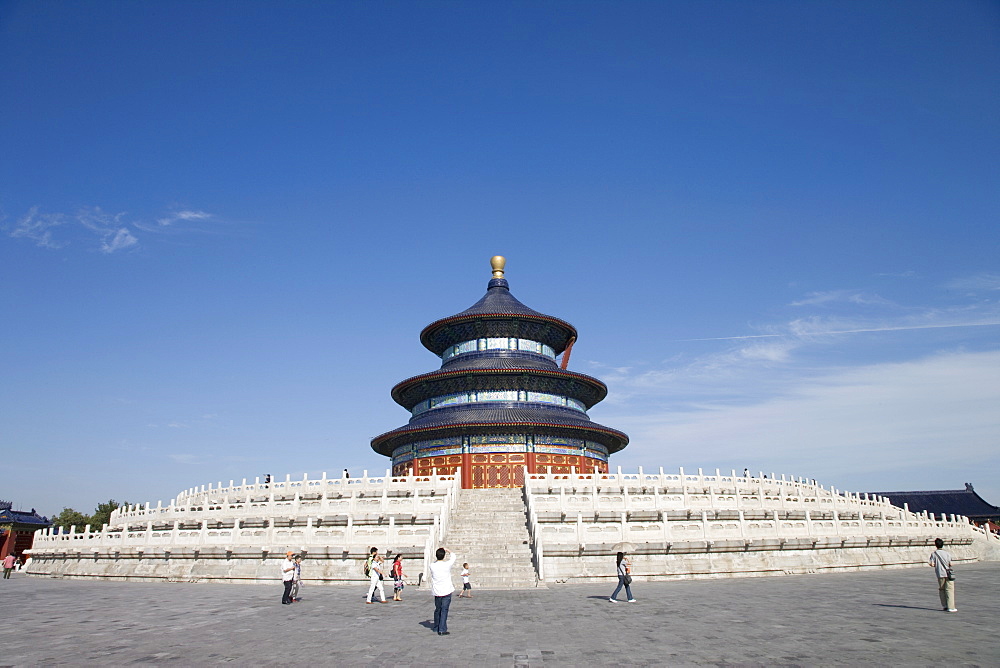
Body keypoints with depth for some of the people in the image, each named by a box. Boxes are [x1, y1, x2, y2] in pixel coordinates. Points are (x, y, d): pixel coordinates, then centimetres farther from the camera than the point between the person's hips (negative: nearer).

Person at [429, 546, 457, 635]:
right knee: (444, 610, 0)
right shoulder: (447, 565, -12)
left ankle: (436, 627, 30)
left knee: (437, 609, 18)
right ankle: (442, 630, -3)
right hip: (446, 591, -4)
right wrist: (447, 550, 21)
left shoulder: (432, 566, -6)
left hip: (436, 591, 4)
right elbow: (453, 556, 7)